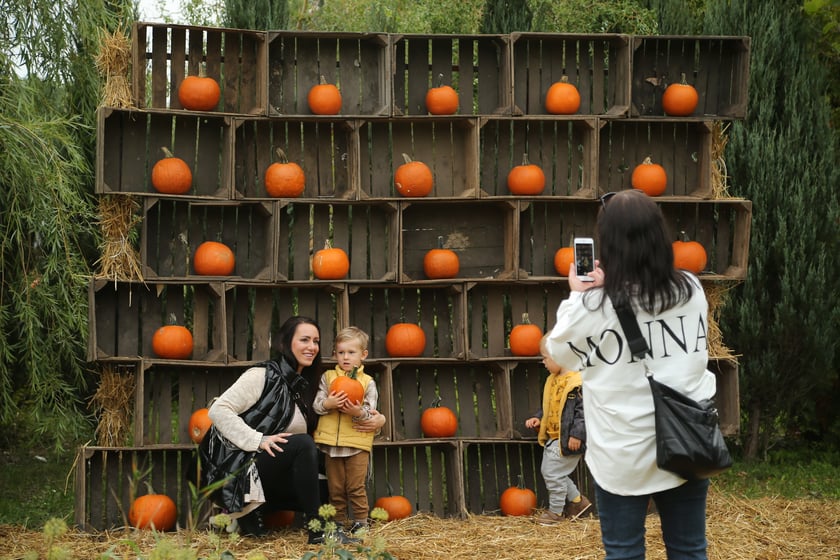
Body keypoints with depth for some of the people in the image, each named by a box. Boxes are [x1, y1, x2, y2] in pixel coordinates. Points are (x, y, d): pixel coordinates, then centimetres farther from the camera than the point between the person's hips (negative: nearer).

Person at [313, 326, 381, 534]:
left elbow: (371, 413, -3)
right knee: (335, 487, 9)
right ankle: (338, 521, 19)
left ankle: (361, 521, 9)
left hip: (357, 443, -2)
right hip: (331, 441, 2)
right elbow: (316, 404, 1)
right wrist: (327, 404, -20)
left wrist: (359, 412, -24)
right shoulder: (327, 377, 8)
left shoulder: (368, 382, 3)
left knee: (356, 486, -2)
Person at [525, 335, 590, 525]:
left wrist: (577, 434, -24)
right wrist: (538, 418, 9)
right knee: (546, 470, 17)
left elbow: (584, 410, -22)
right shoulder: (553, 380, 11)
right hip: (553, 436, 10)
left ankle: (556, 511, 15)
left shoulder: (577, 382, -20)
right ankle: (577, 500, 30)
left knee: (553, 473, -4)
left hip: (567, 439, -10)